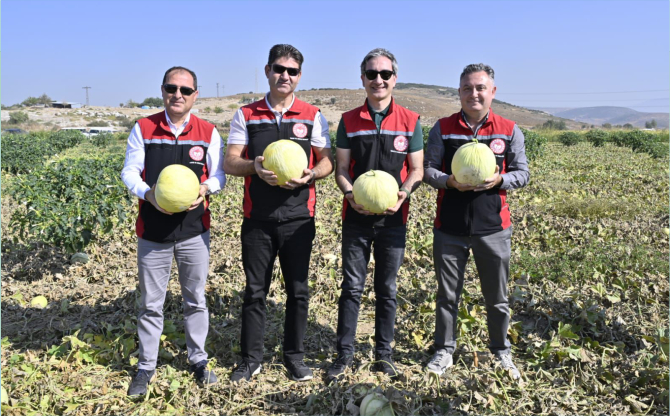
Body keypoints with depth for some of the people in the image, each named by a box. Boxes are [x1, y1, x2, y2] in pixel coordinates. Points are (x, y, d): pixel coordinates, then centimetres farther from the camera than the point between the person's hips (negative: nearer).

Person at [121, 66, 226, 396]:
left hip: (194, 231, 1)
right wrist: (148, 193, -19)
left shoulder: (208, 132, 2)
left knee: (195, 300, 12)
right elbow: (129, 172, 1)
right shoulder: (143, 128, 1)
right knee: (150, 303, 9)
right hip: (153, 232, 0)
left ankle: (198, 360, 28)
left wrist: (206, 188, -18)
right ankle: (146, 366, 25)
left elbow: (219, 175, 5)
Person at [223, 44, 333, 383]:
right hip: (257, 219, 0)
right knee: (254, 290, 8)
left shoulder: (312, 116, 6)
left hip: (298, 219, 0)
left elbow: (327, 161, 5)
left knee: (297, 290, 7)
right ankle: (250, 358, 22)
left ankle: (295, 356, 24)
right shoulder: (246, 115, 6)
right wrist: (254, 166, -20)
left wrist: (310, 175, -17)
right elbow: (230, 162, 2)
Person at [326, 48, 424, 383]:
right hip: (356, 218, 0)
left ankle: (383, 354, 23)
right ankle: (344, 355, 17)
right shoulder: (349, 121, 4)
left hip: (393, 219, 0)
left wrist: (403, 193, -16)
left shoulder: (410, 122, 2)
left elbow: (417, 169, 3)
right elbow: (341, 168, 4)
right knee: (351, 287, 5)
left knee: (387, 289, 9)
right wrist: (350, 194, -16)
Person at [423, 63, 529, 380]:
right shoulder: (443, 128, 3)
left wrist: (500, 180, -16)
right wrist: (449, 181, -18)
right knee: (447, 294, 11)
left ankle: (501, 352, 32)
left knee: (497, 297, 12)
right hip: (450, 228, 0)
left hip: (493, 227, 0)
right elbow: (427, 169, 2)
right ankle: (444, 351, 28)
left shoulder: (509, 131, 3)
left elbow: (522, 173, 5)